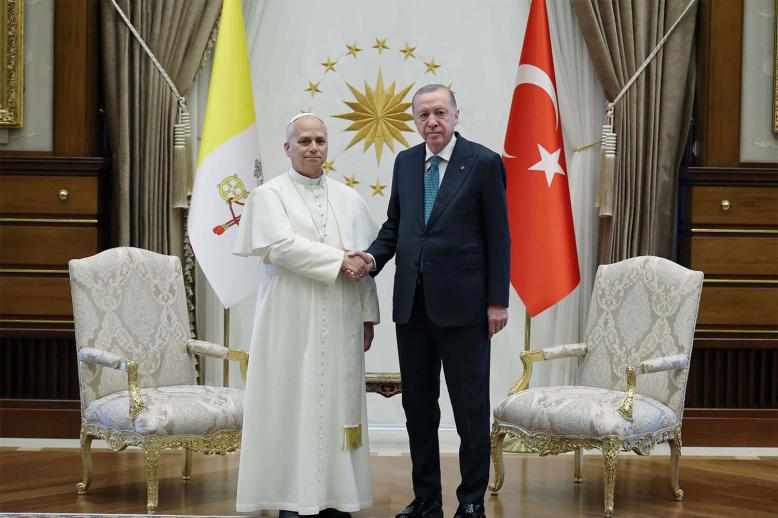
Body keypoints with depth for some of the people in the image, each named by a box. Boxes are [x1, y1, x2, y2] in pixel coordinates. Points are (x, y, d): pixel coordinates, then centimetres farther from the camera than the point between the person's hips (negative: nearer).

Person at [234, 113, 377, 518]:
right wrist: (339, 261, -14)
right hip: (292, 319, -4)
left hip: (340, 321, 4)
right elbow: (281, 246, -13)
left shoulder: (348, 199, 12)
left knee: (338, 401, 4)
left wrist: (368, 315, 5)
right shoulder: (270, 195, 1)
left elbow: (364, 261, 10)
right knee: (293, 402, -2)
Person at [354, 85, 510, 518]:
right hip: (412, 302, 5)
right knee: (418, 406, 11)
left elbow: (498, 236, -5)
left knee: (471, 407, 3)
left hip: (462, 303, -5)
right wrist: (373, 256, -5)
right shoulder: (405, 162, 10)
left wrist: (498, 301, -8)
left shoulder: (484, 162, -5)